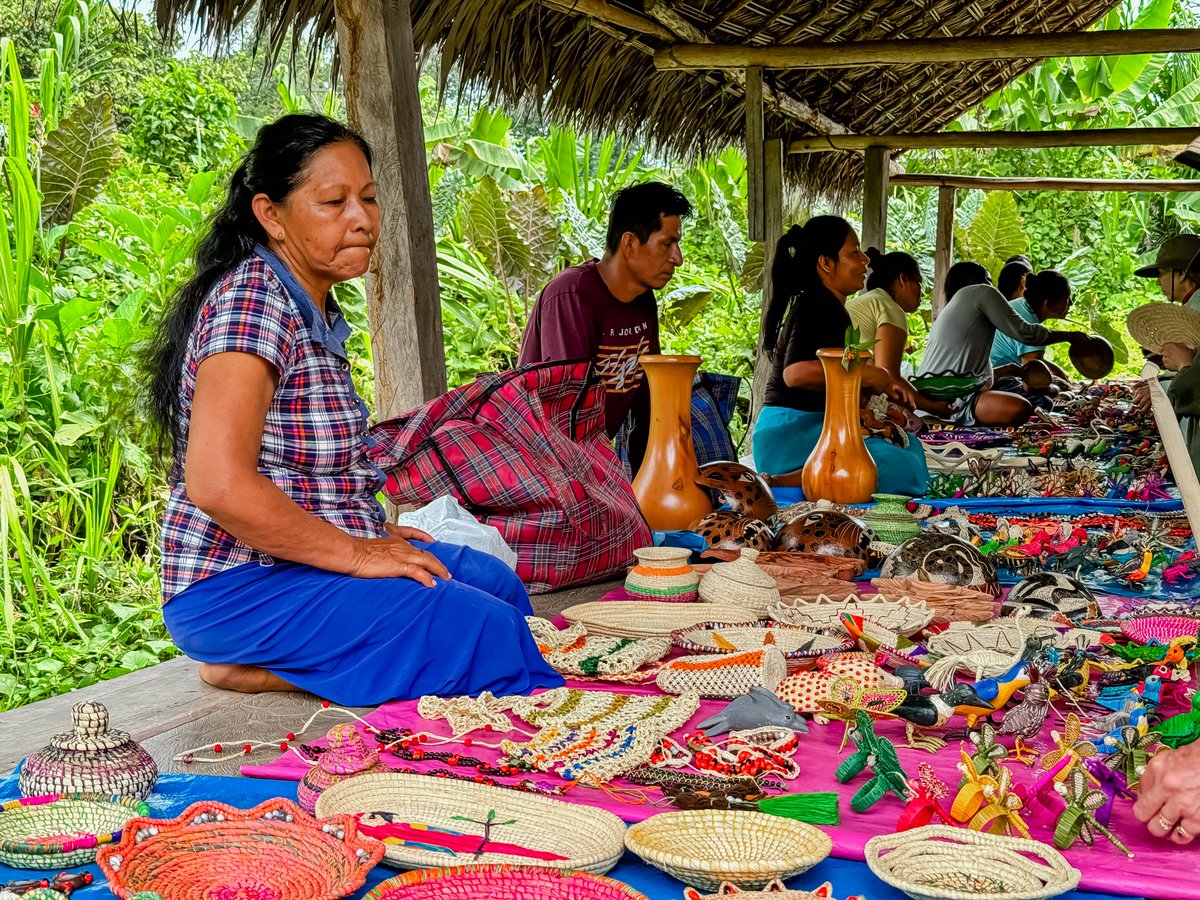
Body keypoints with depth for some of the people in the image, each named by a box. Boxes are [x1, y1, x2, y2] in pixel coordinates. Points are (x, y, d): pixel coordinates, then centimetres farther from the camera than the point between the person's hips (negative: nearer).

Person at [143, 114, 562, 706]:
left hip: (301, 556, 10)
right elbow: (218, 484, -29)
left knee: (500, 586, 10)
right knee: (484, 632, -18)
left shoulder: (318, 312, 13)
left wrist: (369, 535, 7)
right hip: (237, 586, -10)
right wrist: (356, 553, -19)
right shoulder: (253, 301, -19)